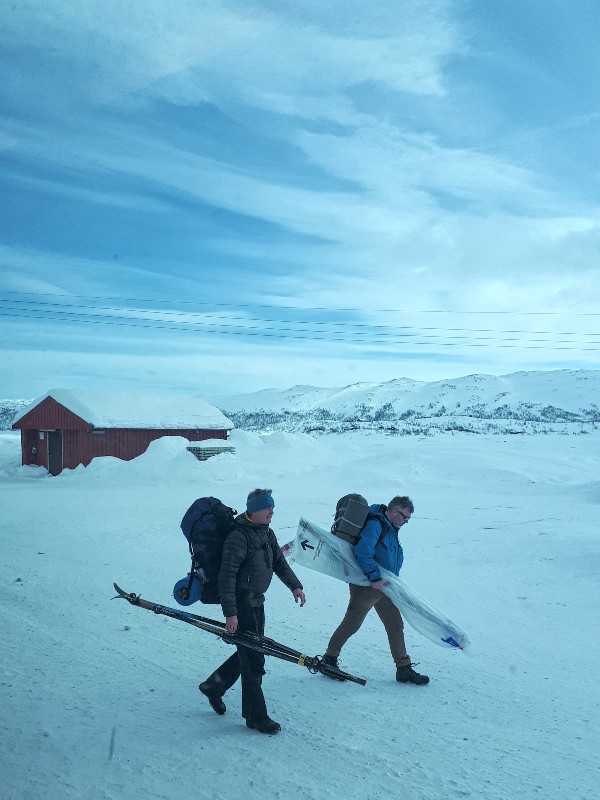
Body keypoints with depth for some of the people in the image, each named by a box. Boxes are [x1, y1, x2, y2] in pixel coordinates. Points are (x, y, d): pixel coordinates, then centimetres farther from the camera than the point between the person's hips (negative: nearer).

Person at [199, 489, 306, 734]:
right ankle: (256, 717, 11)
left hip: (257, 602, 9)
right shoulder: (238, 537, -21)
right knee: (253, 660, -2)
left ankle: (213, 686, 39)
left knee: (250, 652, 19)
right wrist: (230, 612, -27)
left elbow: (279, 562, 18)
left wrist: (294, 586, 5)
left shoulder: (266, 533, 7)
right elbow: (227, 576, -24)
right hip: (241, 604, -9)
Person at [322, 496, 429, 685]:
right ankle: (329, 658, 19)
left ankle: (404, 669, 13)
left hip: (382, 585, 9)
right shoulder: (374, 525, -17)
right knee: (351, 624, 2)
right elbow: (362, 552, -29)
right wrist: (375, 577, -30)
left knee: (396, 625, 7)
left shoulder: (391, 529, 13)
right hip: (365, 585, -9)